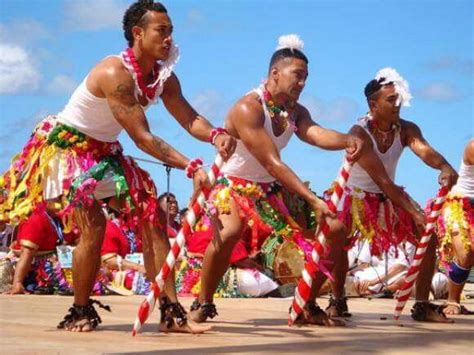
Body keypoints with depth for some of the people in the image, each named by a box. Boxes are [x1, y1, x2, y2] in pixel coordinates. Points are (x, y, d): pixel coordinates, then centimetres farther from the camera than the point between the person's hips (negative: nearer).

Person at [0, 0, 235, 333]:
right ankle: (81, 312, -1)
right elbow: (143, 138, -30)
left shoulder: (164, 77, -4)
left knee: (151, 217, -4)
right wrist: (191, 167, -34)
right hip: (66, 146, -8)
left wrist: (215, 135, -36)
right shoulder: (115, 73, -29)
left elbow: (190, 119, -13)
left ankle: (172, 312, -4)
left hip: (104, 152, 8)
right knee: (93, 224, -21)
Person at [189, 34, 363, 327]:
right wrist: (312, 200, -35)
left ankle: (307, 306, 12)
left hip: (274, 189, 7)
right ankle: (203, 304, -15)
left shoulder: (296, 112, 1)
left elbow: (317, 134, -22)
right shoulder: (248, 108, -23)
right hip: (235, 185, -7)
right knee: (229, 232, -38)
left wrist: (347, 140, -44)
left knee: (334, 229, -1)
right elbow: (272, 163, -30)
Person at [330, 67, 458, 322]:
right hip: (357, 197, -6)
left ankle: (422, 305, 6)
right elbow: (381, 179, -31)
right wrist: (414, 212, -37)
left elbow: (424, 150, -29)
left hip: (390, 197, 6)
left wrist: (445, 167, -54)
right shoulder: (359, 133, -25)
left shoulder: (406, 129, -8)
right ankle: (337, 302, -6)